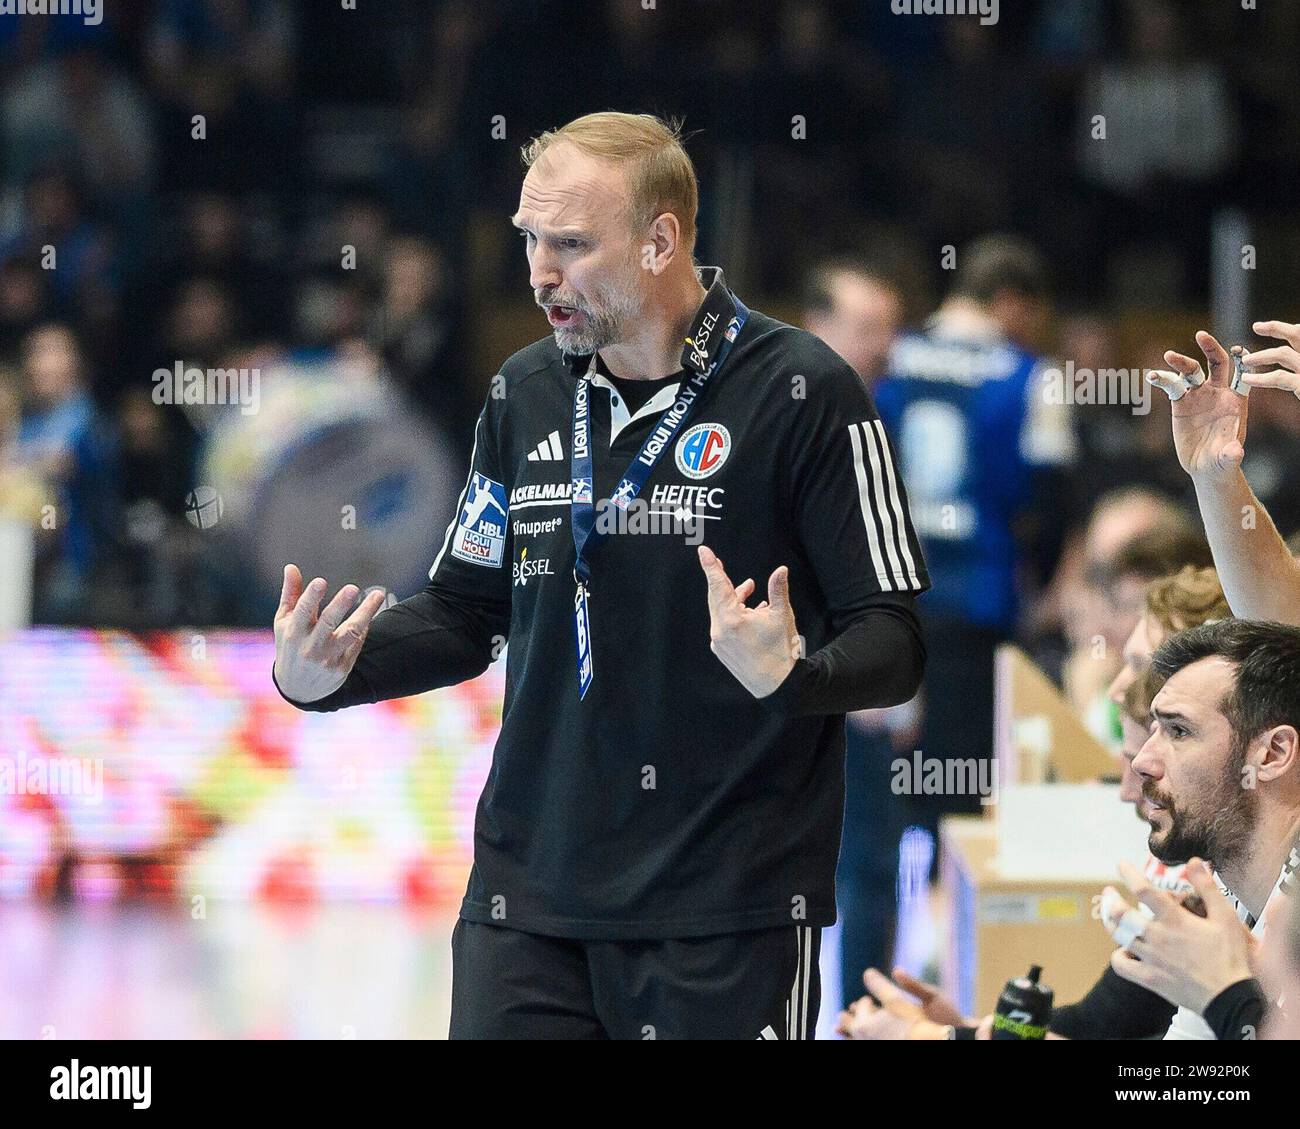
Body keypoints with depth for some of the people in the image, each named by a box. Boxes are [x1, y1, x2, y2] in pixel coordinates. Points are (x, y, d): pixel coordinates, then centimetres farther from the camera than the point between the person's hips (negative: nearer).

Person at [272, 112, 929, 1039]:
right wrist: (324, 675, 0)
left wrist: (789, 675, -28)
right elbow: (466, 614, 18)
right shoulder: (526, 392, 11)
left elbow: (893, 646, -8)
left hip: (728, 907, -5)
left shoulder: (802, 393, -7)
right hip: (528, 894, 5)